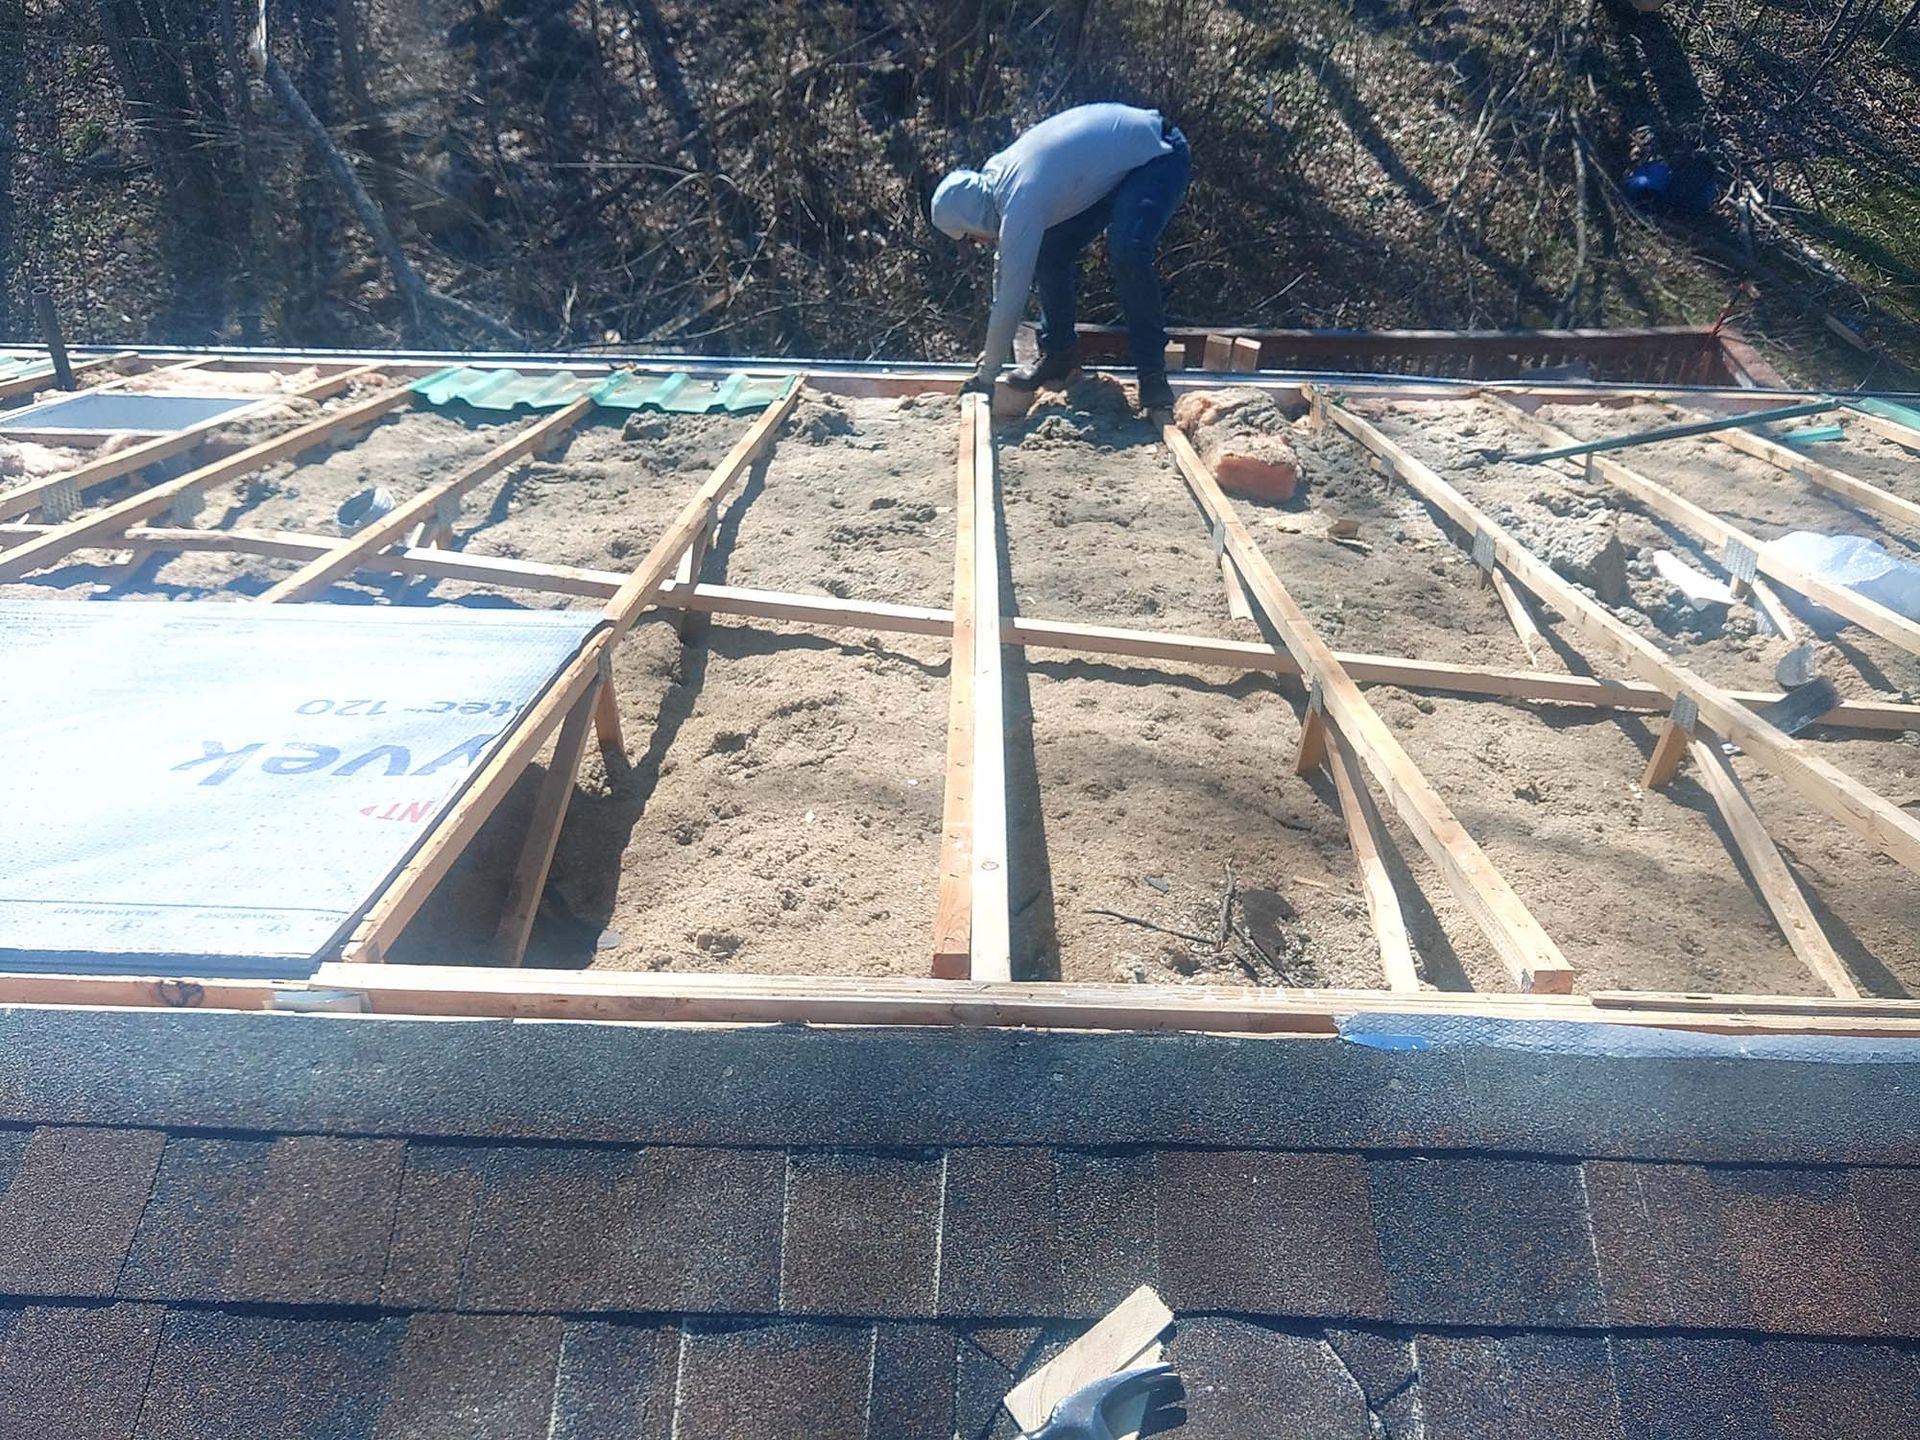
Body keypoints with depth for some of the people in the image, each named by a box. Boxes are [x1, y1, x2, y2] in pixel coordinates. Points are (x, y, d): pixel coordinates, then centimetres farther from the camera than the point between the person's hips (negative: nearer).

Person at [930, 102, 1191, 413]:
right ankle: (1059, 352, 15)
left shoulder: (1021, 203, -31)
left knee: (1127, 253, -30)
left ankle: (1152, 372, -17)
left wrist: (985, 377, -16)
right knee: (1049, 250, 1)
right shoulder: (995, 174, -2)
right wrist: (994, 348, 13)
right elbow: (1005, 266, 10)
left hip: (1160, 156, -9)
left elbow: (1010, 297, -26)